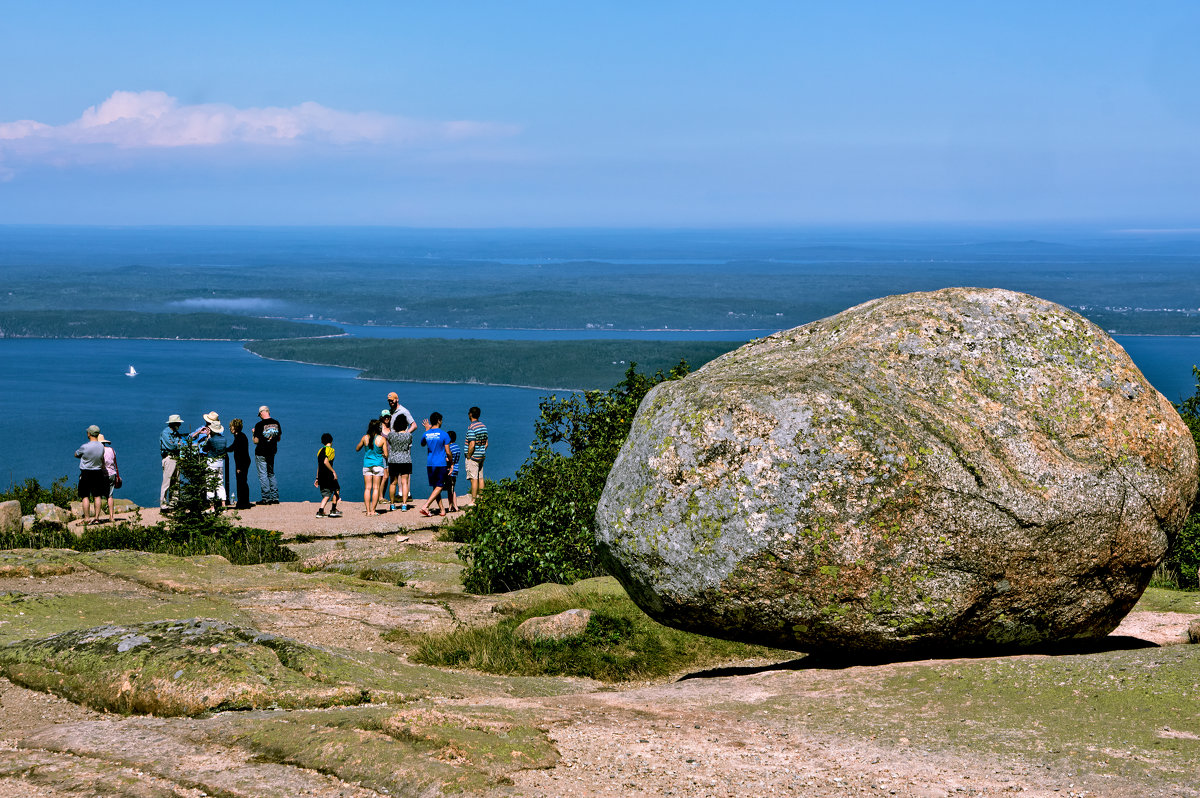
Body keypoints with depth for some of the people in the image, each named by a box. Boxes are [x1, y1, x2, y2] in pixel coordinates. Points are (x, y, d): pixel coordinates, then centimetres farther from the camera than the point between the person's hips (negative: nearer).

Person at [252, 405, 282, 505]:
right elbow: (279, 438, 11)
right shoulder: (276, 423, 2)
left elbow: (256, 441, -13)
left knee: (263, 475, -1)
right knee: (271, 474, 16)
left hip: (261, 454, -6)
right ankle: (275, 497, 14)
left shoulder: (259, 425, -15)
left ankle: (266, 498, -4)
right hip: (272, 452, 6)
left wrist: (253, 433, 5)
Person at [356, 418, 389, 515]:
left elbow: (357, 449, 14)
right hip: (378, 464, -3)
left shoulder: (365, 438, -1)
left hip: (367, 465, 3)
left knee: (367, 488, 6)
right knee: (376, 488, 2)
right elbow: (386, 454, -7)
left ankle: (367, 510, 2)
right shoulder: (382, 439, -8)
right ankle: (372, 510, -1)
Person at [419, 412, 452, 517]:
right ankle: (425, 506, -16)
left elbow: (422, 444, 26)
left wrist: (427, 430, 28)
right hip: (441, 464, -4)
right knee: (439, 487, 0)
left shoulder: (426, 434, 3)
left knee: (435, 487, 12)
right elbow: (448, 452, -8)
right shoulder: (443, 434, -8)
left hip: (430, 464, 4)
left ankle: (441, 510, 13)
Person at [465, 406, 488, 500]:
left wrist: (468, 456, -12)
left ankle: (473, 501, -6)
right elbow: (486, 444, 13)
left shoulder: (471, 428, -17)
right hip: (481, 456, 8)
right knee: (480, 478, 11)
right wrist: (482, 452, 18)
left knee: (474, 479, -7)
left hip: (473, 457, -8)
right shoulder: (483, 426, 9)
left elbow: (472, 445, -22)